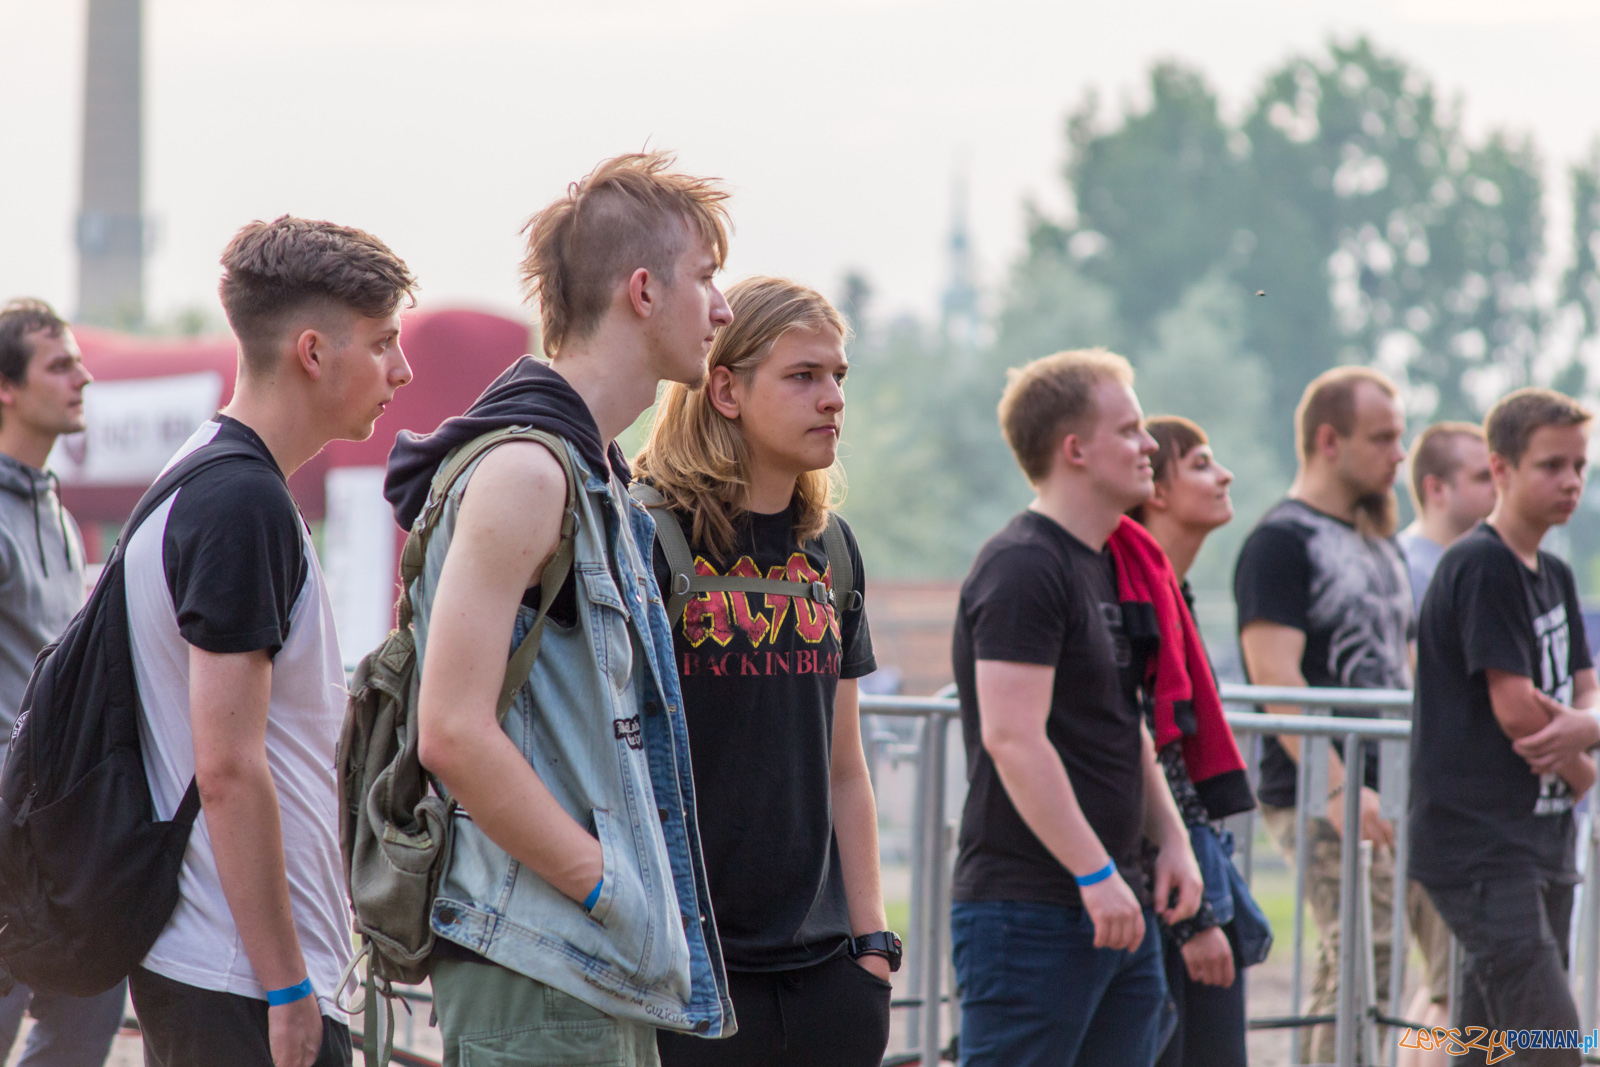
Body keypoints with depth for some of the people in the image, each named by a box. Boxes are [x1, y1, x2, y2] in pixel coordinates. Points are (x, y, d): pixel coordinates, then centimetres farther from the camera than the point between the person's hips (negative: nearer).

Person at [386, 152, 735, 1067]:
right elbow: (453, 732, -21)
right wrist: (609, 887, -16)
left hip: (610, 973, 10)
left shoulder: (600, 479, 18)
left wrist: (646, 898, 12)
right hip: (536, 968, -10)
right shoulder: (523, 471, -13)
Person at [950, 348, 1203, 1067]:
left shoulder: (1106, 565, 17)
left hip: (1114, 901, 10)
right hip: (1029, 907, -10)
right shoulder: (1021, 568, -13)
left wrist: (1172, 838, 12)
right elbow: (1012, 740, -21)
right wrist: (1095, 874, -21)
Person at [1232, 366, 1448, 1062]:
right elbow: (1274, 677, -16)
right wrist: (1339, 788, -24)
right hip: (1321, 800, -8)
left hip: (1407, 794, 8)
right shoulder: (1281, 541, -6)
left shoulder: (1382, 545, 21)